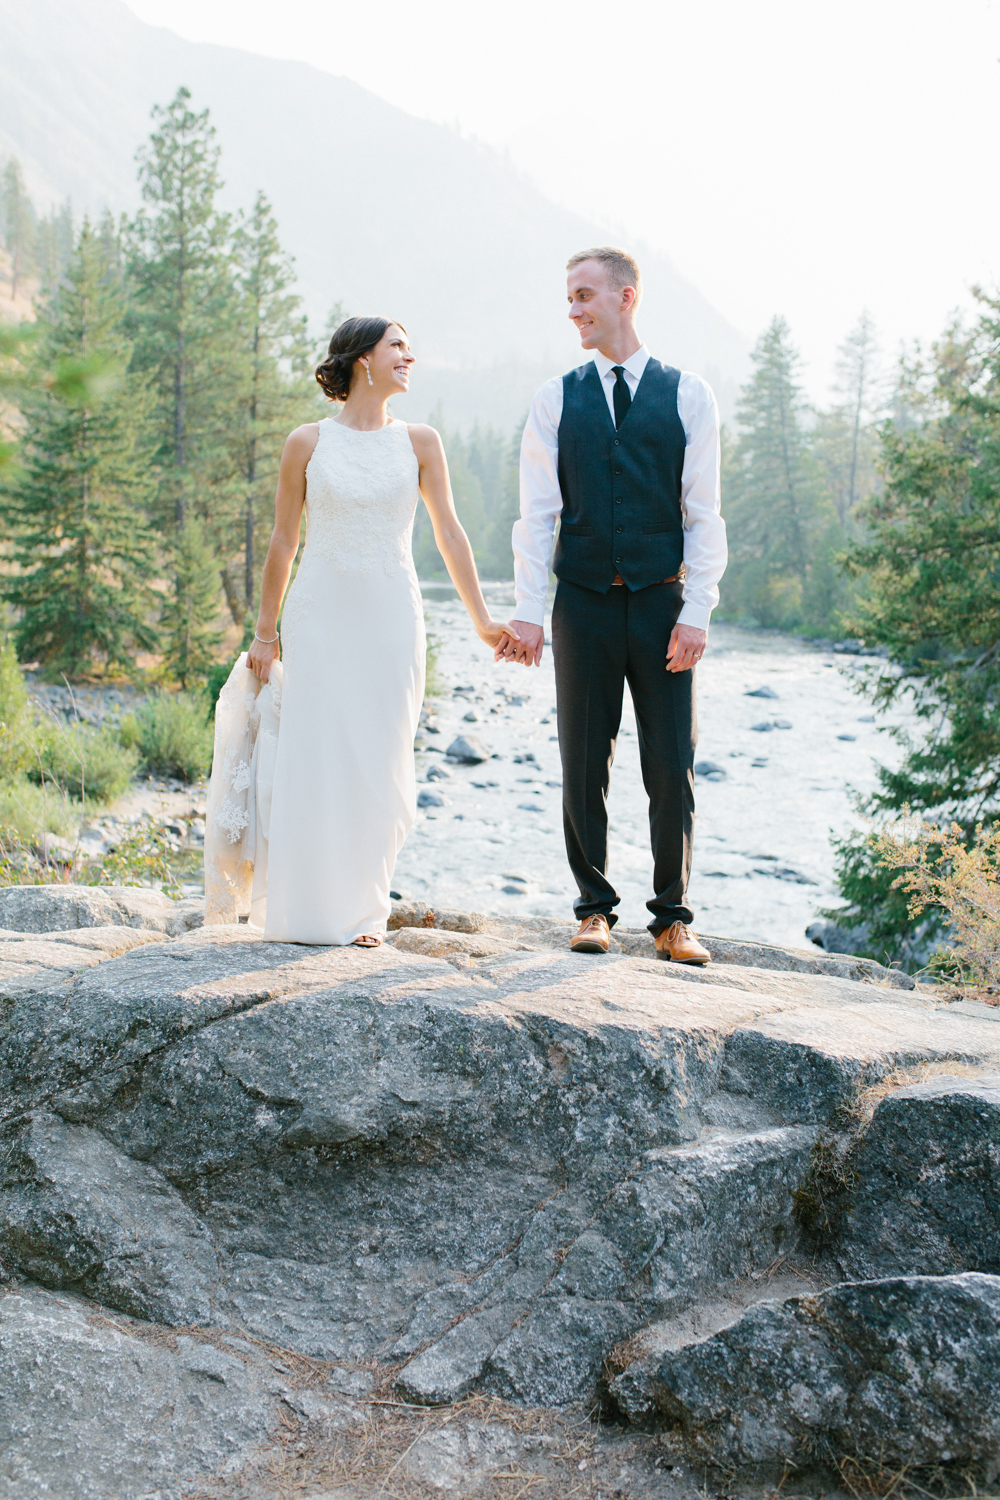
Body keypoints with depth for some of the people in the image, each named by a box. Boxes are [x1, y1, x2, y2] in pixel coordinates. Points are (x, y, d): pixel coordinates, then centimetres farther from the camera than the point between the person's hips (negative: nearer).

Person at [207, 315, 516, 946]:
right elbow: (283, 541, 8)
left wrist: (482, 619, 0)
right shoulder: (308, 442, 4)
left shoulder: (419, 442, 6)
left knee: (378, 763, 1)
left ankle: (361, 909, 12)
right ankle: (306, 910, 9)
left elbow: (449, 532, 5)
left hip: (391, 616, 1)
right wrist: (265, 632, 9)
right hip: (320, 613, -1)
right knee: (314, 758, -2)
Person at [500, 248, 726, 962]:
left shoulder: (688, 394, 4)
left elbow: (703, 513, 1)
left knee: (673, 766, 1)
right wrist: (529, 611, -5)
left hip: (662, 603, -1)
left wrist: (696, 613, -8)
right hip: (584, 603, 1)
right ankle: (595, 909, 18)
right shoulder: (556, 398, 7)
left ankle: (672, 917, 14)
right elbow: (537, 513, 3)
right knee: (584, 764, 5)